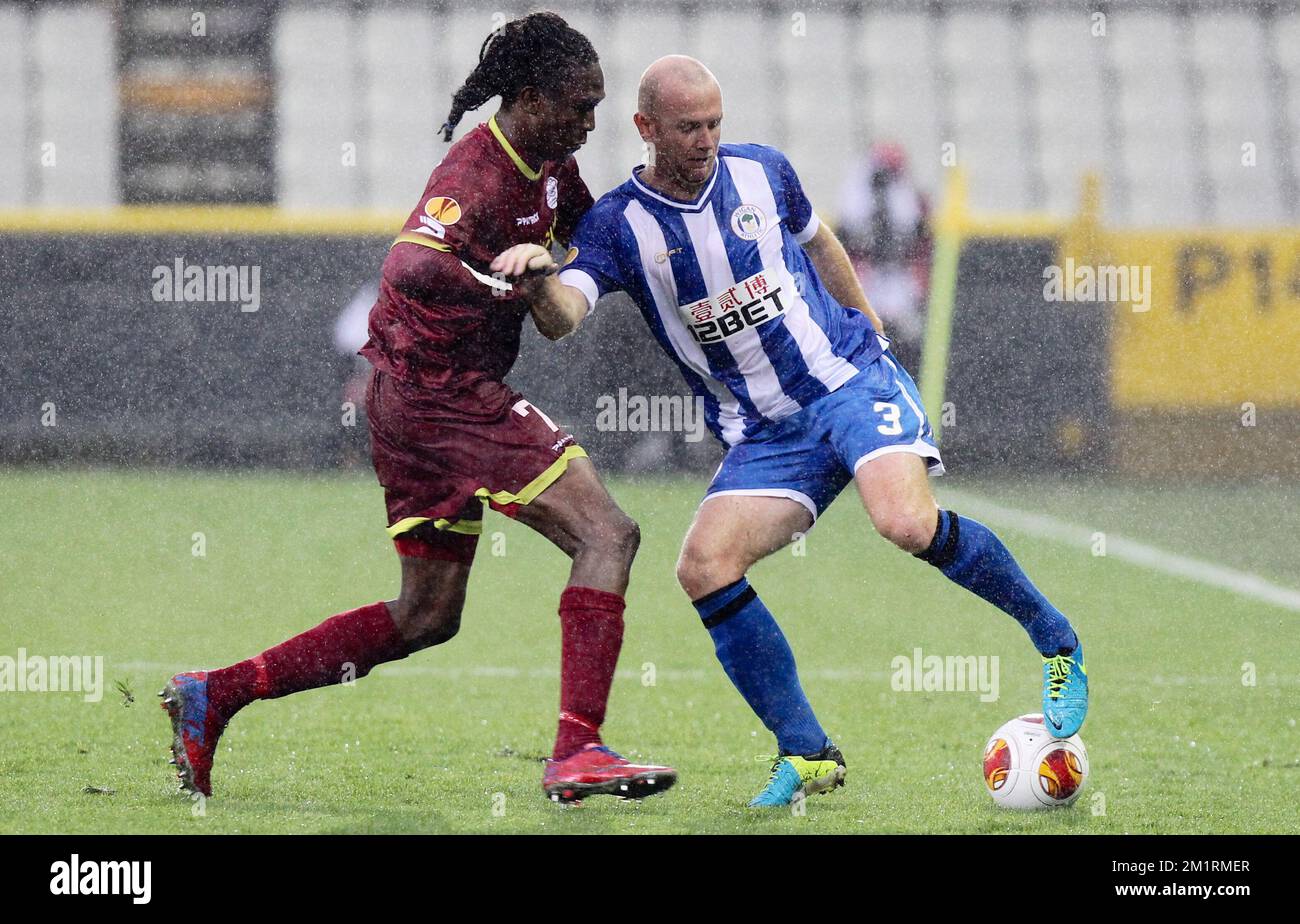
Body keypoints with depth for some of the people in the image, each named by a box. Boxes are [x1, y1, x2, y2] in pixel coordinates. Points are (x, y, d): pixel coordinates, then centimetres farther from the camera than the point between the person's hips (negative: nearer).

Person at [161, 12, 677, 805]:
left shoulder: (550, 162, 9)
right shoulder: (478, 177, -21)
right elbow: (410, 268, -38)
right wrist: (516, 285, -35)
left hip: (423, 397, 10)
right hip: (441, 389, -10)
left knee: (427, 617, 16)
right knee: (607, 533, -16)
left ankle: (214, 695, 18)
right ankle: (576, 753, -22)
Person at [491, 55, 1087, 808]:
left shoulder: (762, 173, 2)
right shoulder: (618, 225, -4)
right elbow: (565, 314, -22)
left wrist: (869, 329, 26)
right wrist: (538, 279, -44)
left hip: (851, 379, -2)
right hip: (764, 433, 2)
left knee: (908, 525, -28)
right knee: (705, 567, -19)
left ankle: (1054, 637, -5)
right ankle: (807, 753, -9)